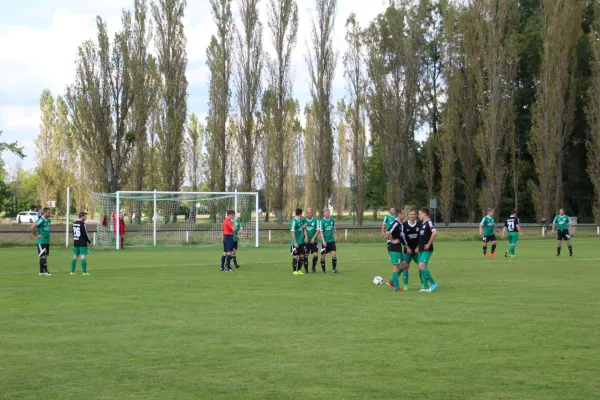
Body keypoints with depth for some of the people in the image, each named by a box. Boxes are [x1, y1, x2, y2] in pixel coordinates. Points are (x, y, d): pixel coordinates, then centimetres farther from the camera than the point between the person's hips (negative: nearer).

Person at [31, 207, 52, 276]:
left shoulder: (48, 220, 12)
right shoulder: (41, 220, -14)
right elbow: (32, 227, -20)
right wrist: (36, 236, -13)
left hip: (47, 241, 8)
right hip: (41, 241, -8)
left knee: (45, 256, 9)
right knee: (43, 256, -9)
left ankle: (41, 271, 13)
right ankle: (45, 271, -9)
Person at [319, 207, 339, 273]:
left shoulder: (332, 219, 4)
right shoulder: (321, 221, -12)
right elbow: (321, 232, -14)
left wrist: (335, 236, 18)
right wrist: (323, 241, -20)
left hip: (331, 240, 4)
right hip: (325, 241, -4)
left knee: (334, 254, -5)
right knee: (323, 255, 3)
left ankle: (334, 269, 1)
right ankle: (323, 270, 13)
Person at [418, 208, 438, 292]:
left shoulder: (429, 223, -14)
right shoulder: (422, 223, 14)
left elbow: (435, 232, -30)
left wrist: (429, 243, -24)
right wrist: (419, 247, 19)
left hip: (427, 250, -9)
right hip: (421, 249, 9)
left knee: (421, 266, -16)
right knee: (423, 267, 9)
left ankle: (433, 284, -7)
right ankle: (425, 287, 13)